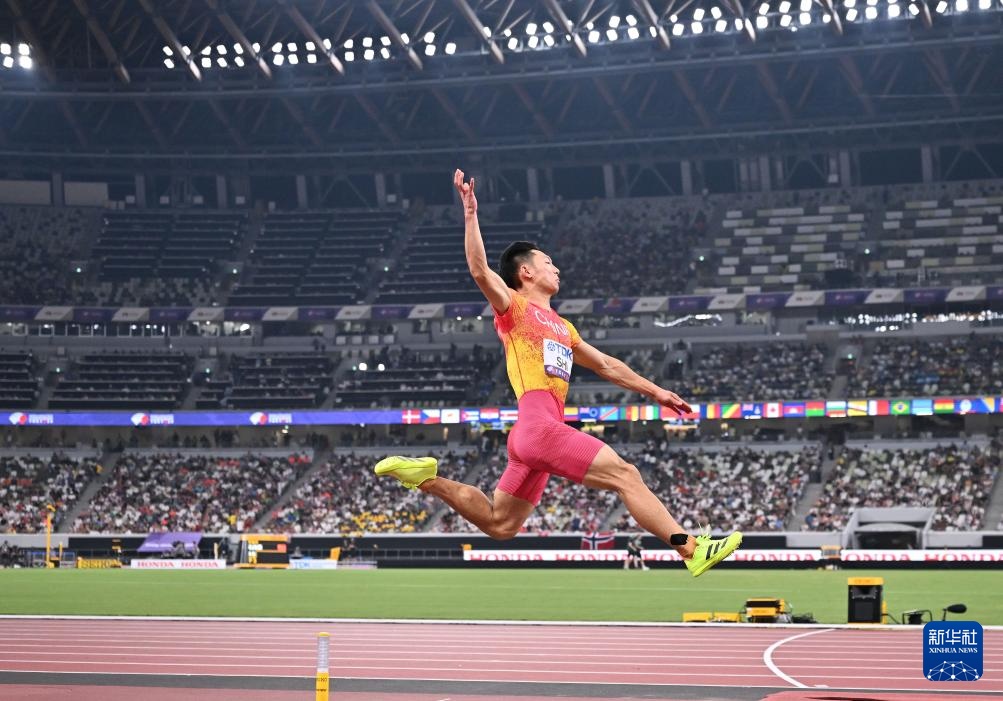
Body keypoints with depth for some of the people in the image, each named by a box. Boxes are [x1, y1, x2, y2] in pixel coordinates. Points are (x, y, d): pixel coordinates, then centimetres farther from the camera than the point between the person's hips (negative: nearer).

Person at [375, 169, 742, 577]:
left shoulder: (561, 326, 27)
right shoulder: (514, 308, 3)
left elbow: (606, 365, 33)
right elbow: (479, 271, -13)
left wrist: (655, 392, 31)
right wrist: (470, 213, -19)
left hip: (540, 433, 9)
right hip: (538, 424, -9)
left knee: (500, 524, 10)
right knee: (625, 475, -14)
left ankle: (428, 479, 17)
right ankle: (690, 549, -16)